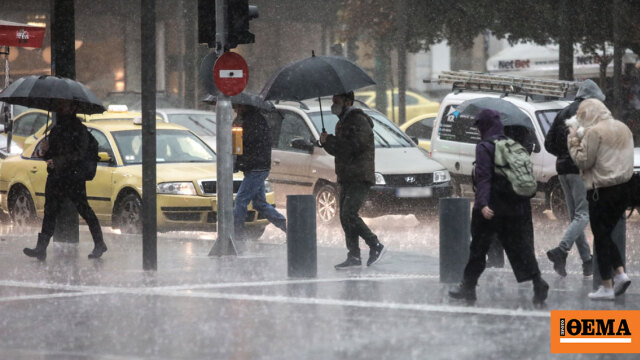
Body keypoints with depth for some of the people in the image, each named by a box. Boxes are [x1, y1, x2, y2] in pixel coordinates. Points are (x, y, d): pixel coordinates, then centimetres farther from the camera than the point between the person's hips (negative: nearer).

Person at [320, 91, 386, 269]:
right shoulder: (342, 122, 21)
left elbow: (355, 145, -23)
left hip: (360, 178, -10)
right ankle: (354, 256, 7)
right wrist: (327, 143, 4)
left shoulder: (359, 121, -10)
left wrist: (329, 140, -17)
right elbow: (338, 150, 25)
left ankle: (376, 246, -10)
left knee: (349, 214, -18)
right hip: (347, 179, 10)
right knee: (345, 217, 5)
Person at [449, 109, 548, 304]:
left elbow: (484, 177, -19)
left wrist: (483, 204, -25)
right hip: (516, 206, 6)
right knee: (518, 245, 6)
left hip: (491, 208, -6)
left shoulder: (485, 147, -9)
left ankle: (468, 286, 13)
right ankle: (537, 282, -9)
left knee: (478, 246, 6)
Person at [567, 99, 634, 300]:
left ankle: (607, 287, 3)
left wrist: (574, 140, -3)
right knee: (606, 234, 19)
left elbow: (583, 161, -14)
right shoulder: (623, 129, 11)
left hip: (601, 191, -8)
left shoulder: (594, 132, -14)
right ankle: (621, 274, 4)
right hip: (622, 188, 8)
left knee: (601, 238, 1)